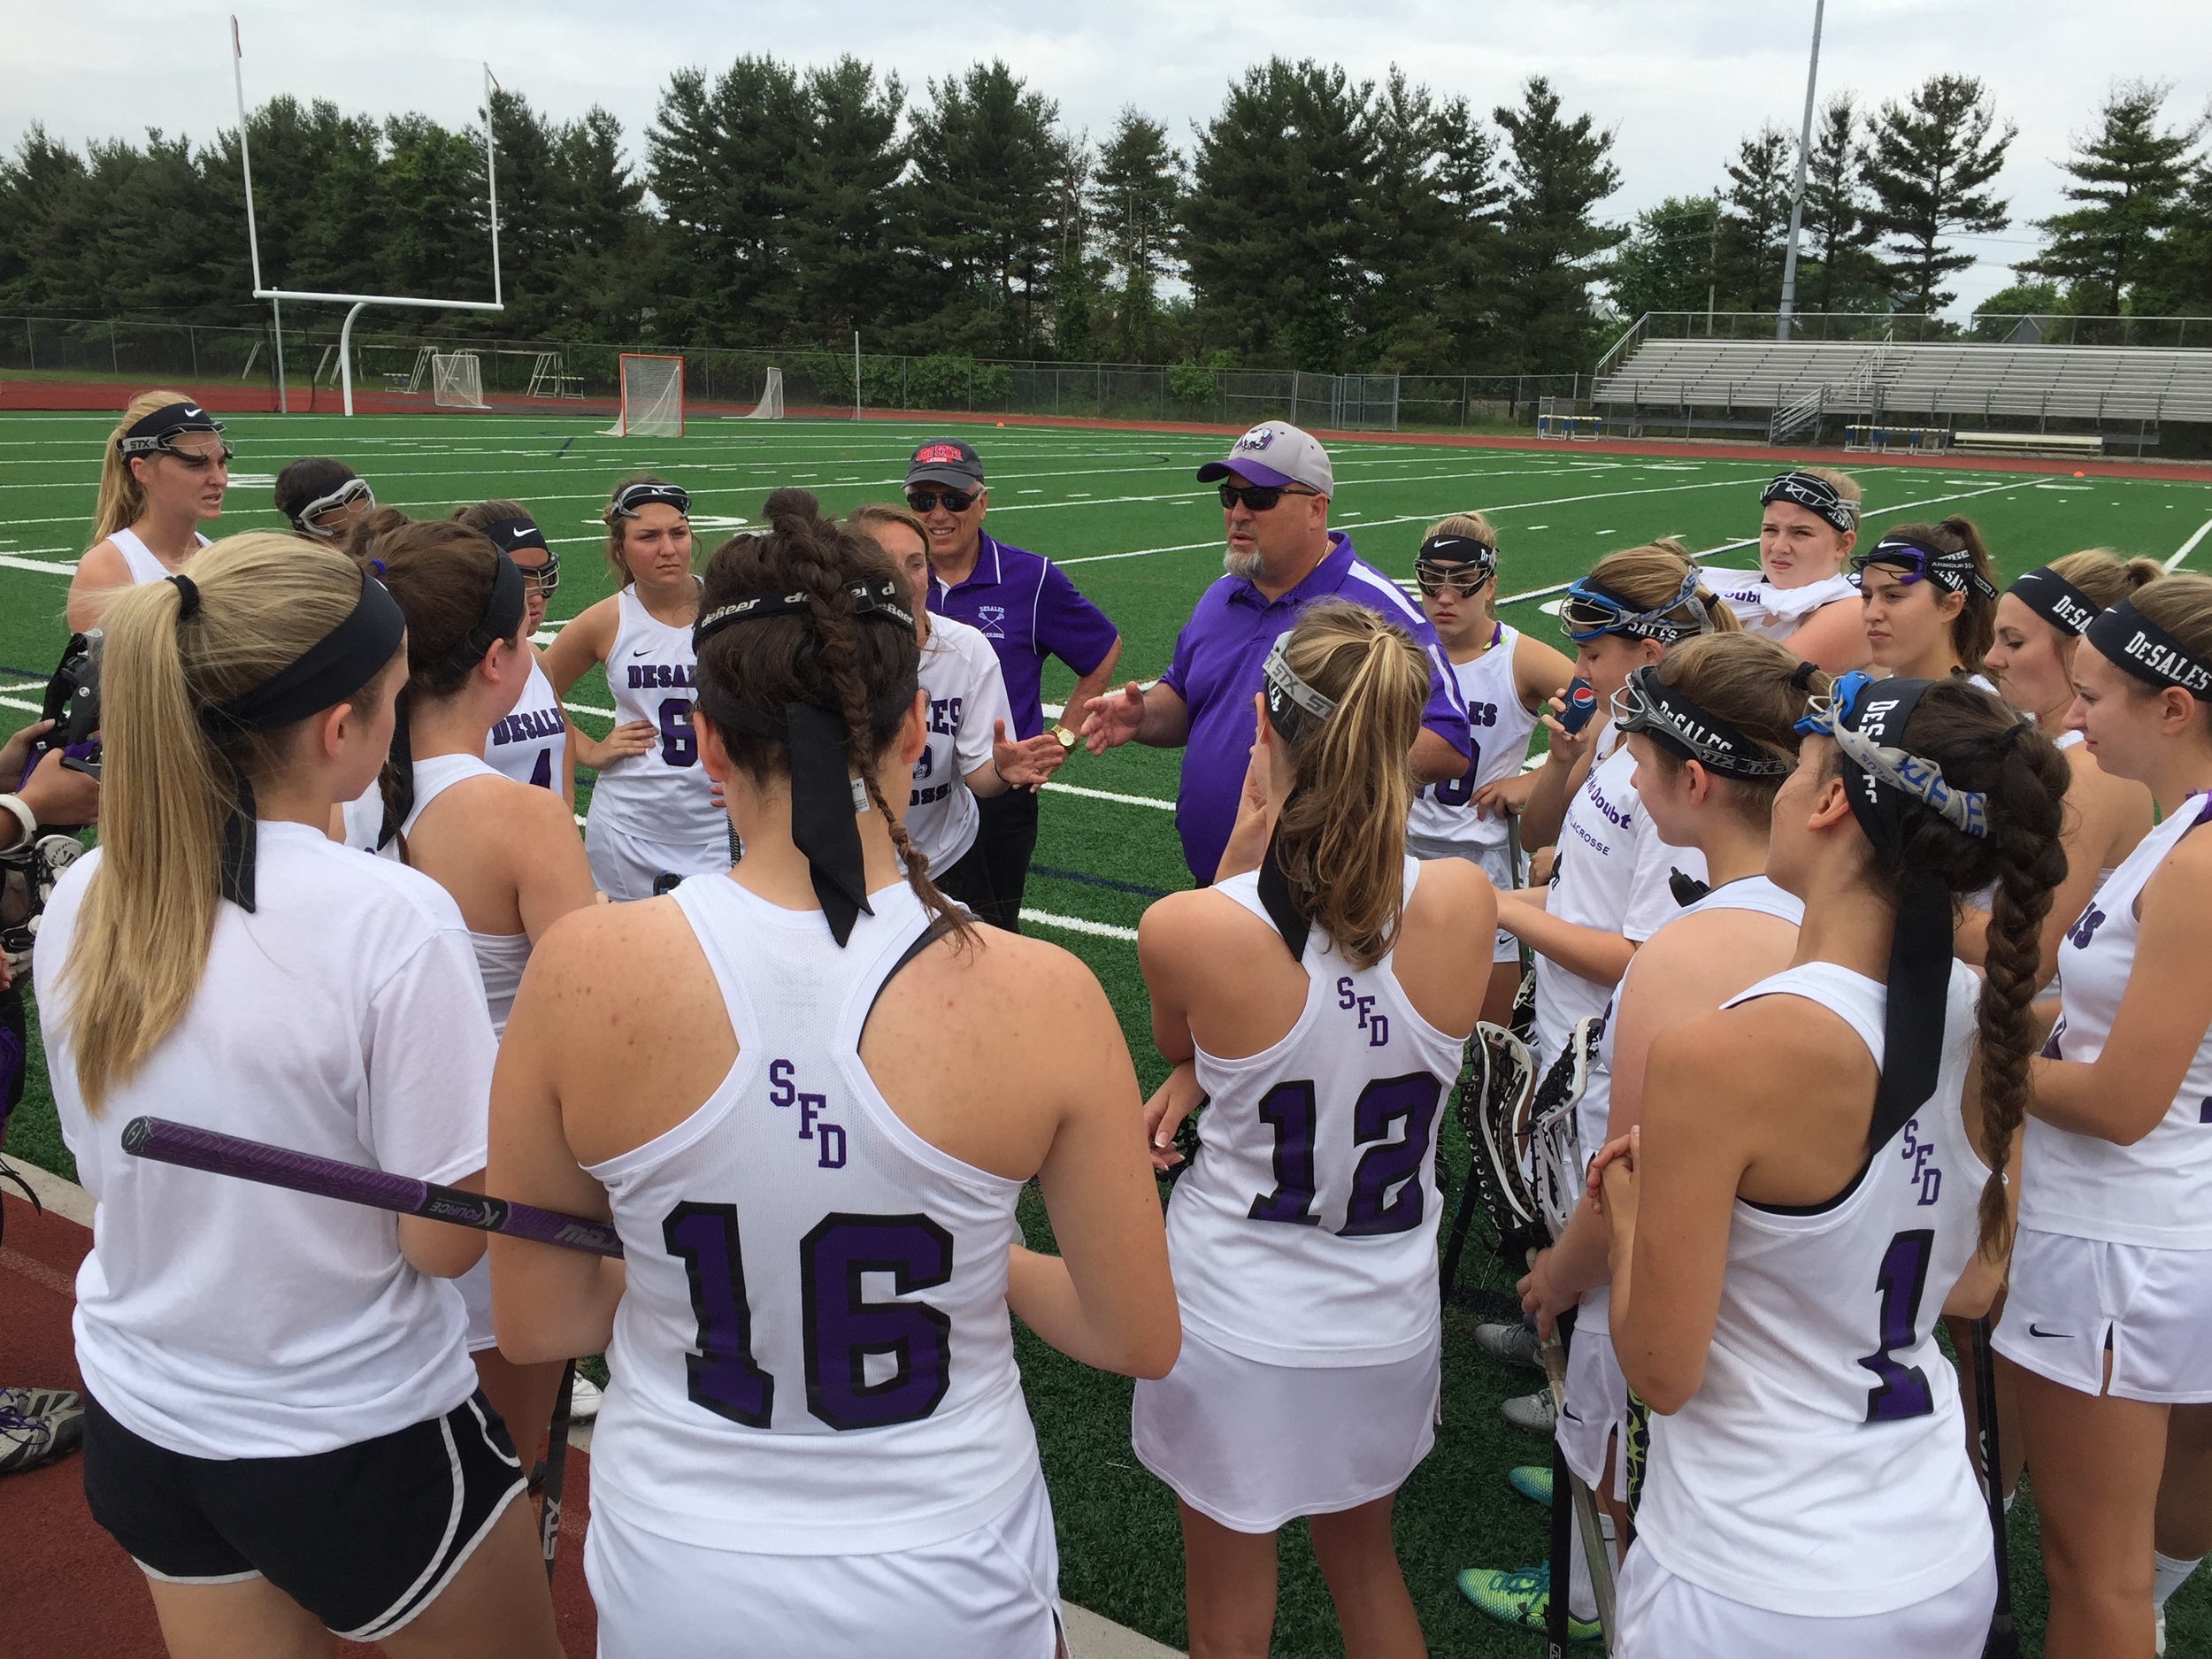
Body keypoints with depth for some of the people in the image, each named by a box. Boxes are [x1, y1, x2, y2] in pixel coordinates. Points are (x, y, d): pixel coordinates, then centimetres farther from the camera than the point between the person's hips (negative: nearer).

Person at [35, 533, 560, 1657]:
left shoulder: (81, 905, -7)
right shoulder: (391, 920, -26)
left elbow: (102, 1170, 7)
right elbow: (445, 1239, -19)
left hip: (139, 1424, 6)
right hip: (356, 1439, -6)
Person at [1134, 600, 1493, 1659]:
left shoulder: (1184, 928, -25)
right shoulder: (1460, 904, -17)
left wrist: (1241, 855, -6)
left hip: (1235, 1325, -3)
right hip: (1388, 1324, 3)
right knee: (1365, 1561, 31)